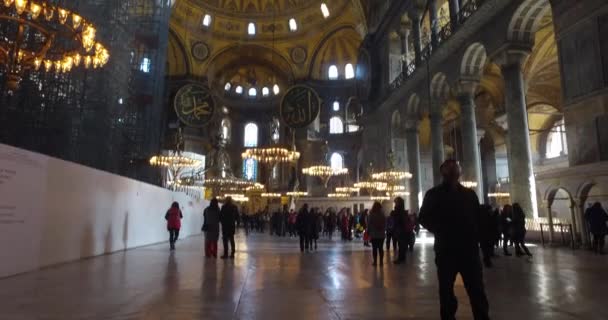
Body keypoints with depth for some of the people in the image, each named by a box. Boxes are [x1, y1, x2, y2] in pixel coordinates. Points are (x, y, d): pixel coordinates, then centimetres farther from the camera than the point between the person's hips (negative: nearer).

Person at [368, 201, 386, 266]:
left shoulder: (371, 215, -11)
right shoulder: (383, 215, -1)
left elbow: (369, 225, -6)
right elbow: (385, 225, 6)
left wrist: (368, 232, 5)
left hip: (373, 234, -3)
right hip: (381, 234, 3)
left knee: (374, 248, 3)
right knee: (381, 248, 9)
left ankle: (375, 262, 5)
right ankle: (381, 262, 11)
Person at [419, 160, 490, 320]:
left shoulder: (469, 194, 13)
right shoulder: (434, 194, 3)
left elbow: (478, 218, 14)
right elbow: (424, 218, 1)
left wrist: (475, 237, 2)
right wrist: (440, 232, -9)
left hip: (469, 248, 2)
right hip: (446, 250, -2)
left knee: (477, 290, 1)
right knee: (446, 290, 7)